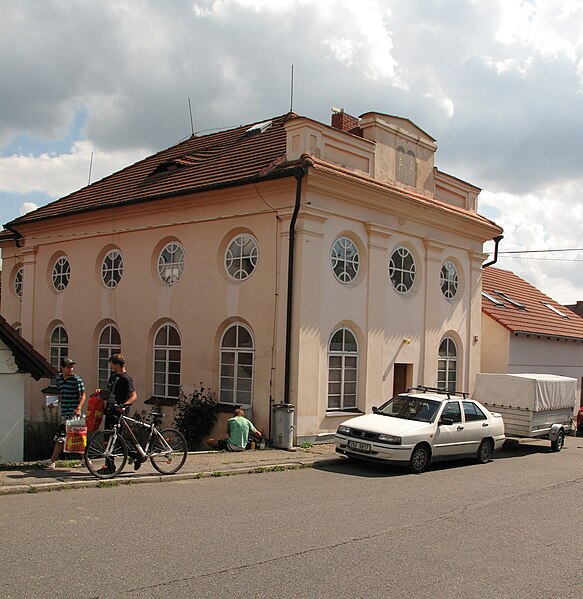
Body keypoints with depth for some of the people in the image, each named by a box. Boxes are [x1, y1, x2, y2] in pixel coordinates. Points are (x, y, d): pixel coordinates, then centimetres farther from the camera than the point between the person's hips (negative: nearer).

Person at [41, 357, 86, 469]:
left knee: (61, 437, -8)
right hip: (64, 411, 7)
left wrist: (79, 408, -20)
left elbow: (83, 395, -7)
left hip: (72, 413, -7)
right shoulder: (59, 378, 12)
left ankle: (52, 461, -4)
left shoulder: (77, 379, -9)